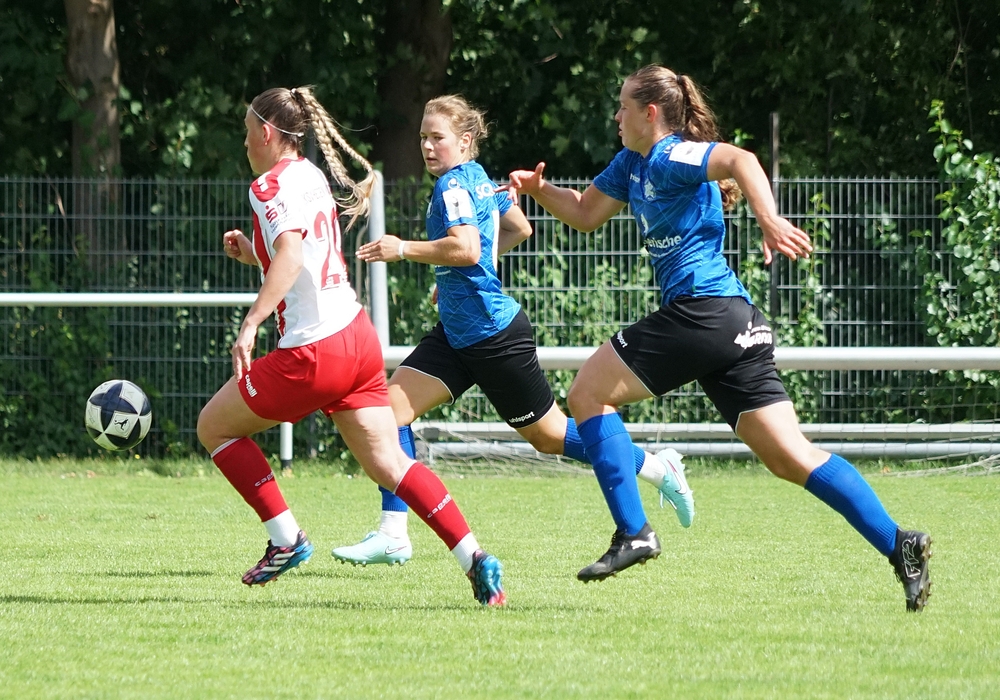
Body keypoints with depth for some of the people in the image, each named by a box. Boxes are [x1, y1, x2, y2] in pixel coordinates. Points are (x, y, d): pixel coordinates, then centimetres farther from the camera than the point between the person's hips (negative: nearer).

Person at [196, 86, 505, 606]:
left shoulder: (270, 184, -9)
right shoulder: (311, 177, 18)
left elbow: (292, 253, -27)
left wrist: (251, 322, -31)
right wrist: (254, 254, 24)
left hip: (313, 350, -8)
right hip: (357, 336, 8)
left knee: (214, 427, 9)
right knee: (387, 462, 5)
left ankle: (285, 539, 8)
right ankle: (475, 560, -9)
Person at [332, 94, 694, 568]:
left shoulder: (454, 186, -16)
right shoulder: (479, 180, 11)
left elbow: (465, 248, -31)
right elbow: (519, 229, 26)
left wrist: (402, 250, -23)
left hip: (493, 334, -10)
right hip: (458, 331, 10)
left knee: (548, 436, 3)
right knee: (391, 405, -3)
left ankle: (657, 468, 20)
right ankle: (392, 535, -5)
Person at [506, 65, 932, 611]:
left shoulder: (670, 157, -7)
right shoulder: (633, 164, 21)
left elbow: (739, 160, -25)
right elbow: (586, 213, 34)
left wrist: (770, 222, -39)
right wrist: (540, 190, 17)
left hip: (699, 310, -10)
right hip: (735, 322, 10)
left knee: (588, 392, 2)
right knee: (792, 459, 2)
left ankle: (633, 533, -2)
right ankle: (898, 544, -7)